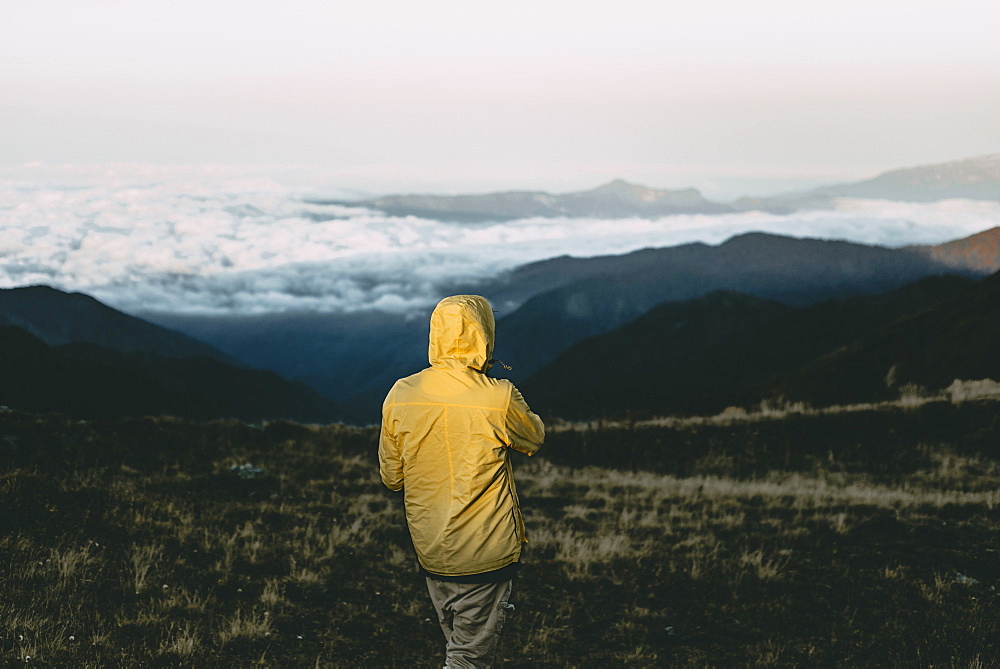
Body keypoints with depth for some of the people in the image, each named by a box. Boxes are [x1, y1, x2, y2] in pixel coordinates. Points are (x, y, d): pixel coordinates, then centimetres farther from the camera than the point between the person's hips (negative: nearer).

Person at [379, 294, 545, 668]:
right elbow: (534, 439, 4)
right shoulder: (499, 399, -19)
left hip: (429, 550, 5)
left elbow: (391, 478, 3)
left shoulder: (400, 396, -7)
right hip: (485, 554, -5)